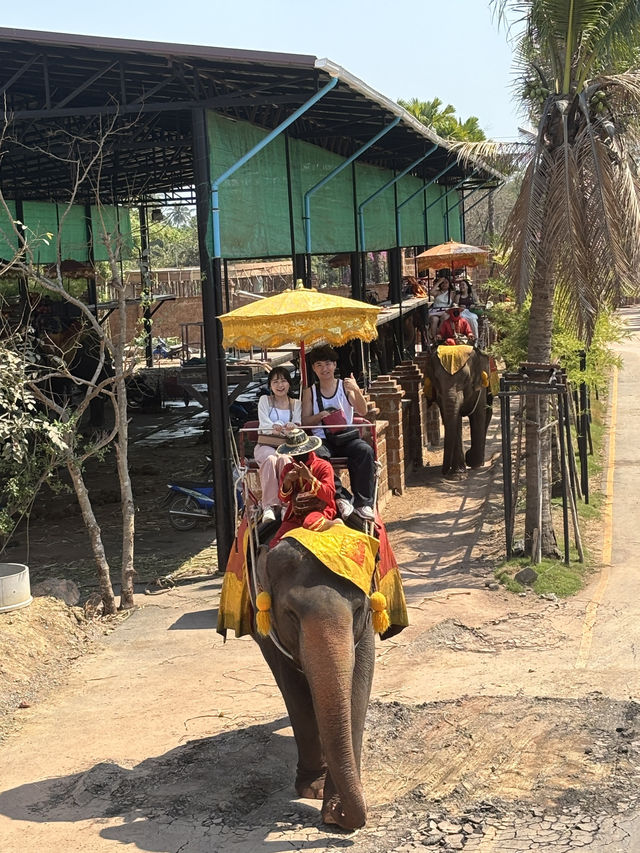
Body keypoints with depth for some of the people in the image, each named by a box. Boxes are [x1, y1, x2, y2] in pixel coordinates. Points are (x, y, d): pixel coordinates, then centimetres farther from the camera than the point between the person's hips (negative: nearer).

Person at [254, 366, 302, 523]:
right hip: (266, 445, -1)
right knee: (270, 460, -37)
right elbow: (264, 424, -2)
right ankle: (269, 506, -41)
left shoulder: (296, 404, 18)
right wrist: (276, 427, -26)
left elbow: (297, 426, 3)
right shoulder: (265, 400, 14)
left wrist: (292, 427, -24)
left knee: (284, 459, -36)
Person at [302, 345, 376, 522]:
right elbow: (305, 422, 7)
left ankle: (363, 503, -26)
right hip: (323, 440, 0)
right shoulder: (310, 392, 13)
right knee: (317, 455, -35)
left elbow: (362, 411, -5)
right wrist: (320, 416, -14)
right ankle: (340, 497, -32)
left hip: (347, 438, 0)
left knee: (366, 451, -31)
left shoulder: (345, 386, 9)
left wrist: (356, 391, -24)